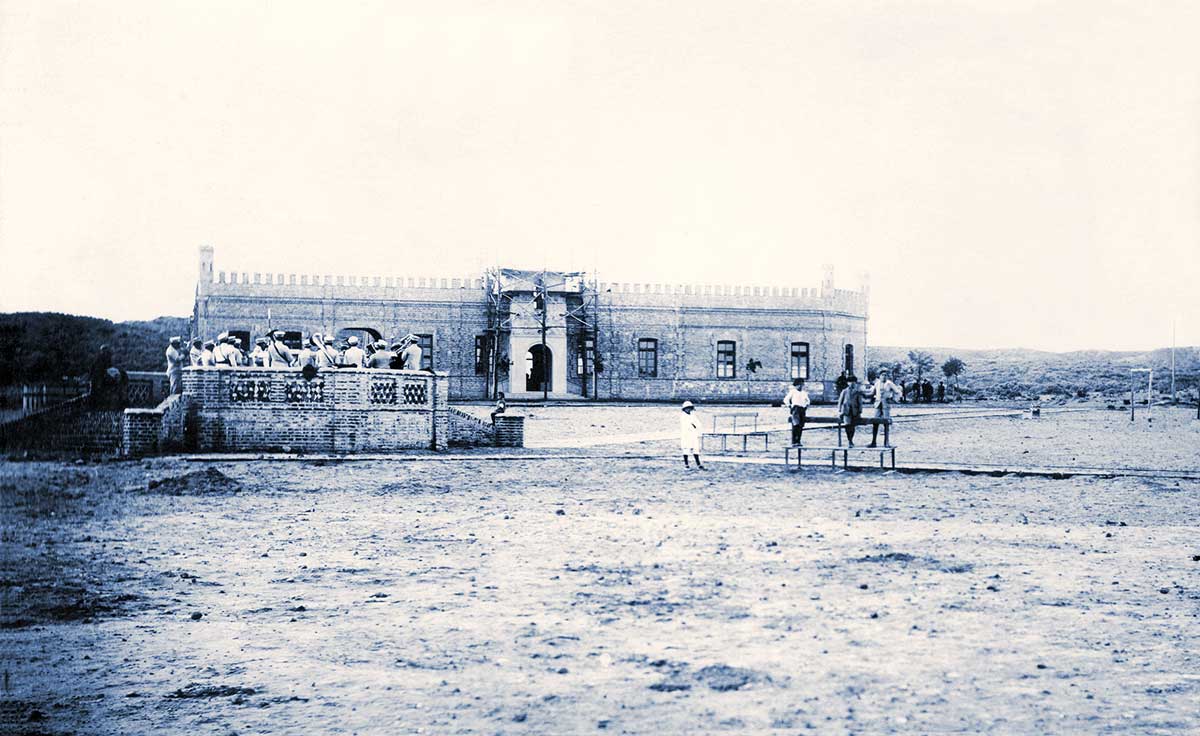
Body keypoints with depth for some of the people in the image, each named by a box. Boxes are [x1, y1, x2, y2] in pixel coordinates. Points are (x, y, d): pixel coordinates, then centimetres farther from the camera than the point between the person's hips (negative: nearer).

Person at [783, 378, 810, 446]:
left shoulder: (804, 393, 17)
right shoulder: (793, 391, 2)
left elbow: (808, 400, 32)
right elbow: (786, 399, 3)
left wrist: (806, 405, 14)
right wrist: (789, 406, -5)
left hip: (802, 410, 6)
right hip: (795, 408, -6)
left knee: (801, 427, 2)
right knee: (795, 425, -16)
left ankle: (798, 441, 7)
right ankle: (794, 442, -17)